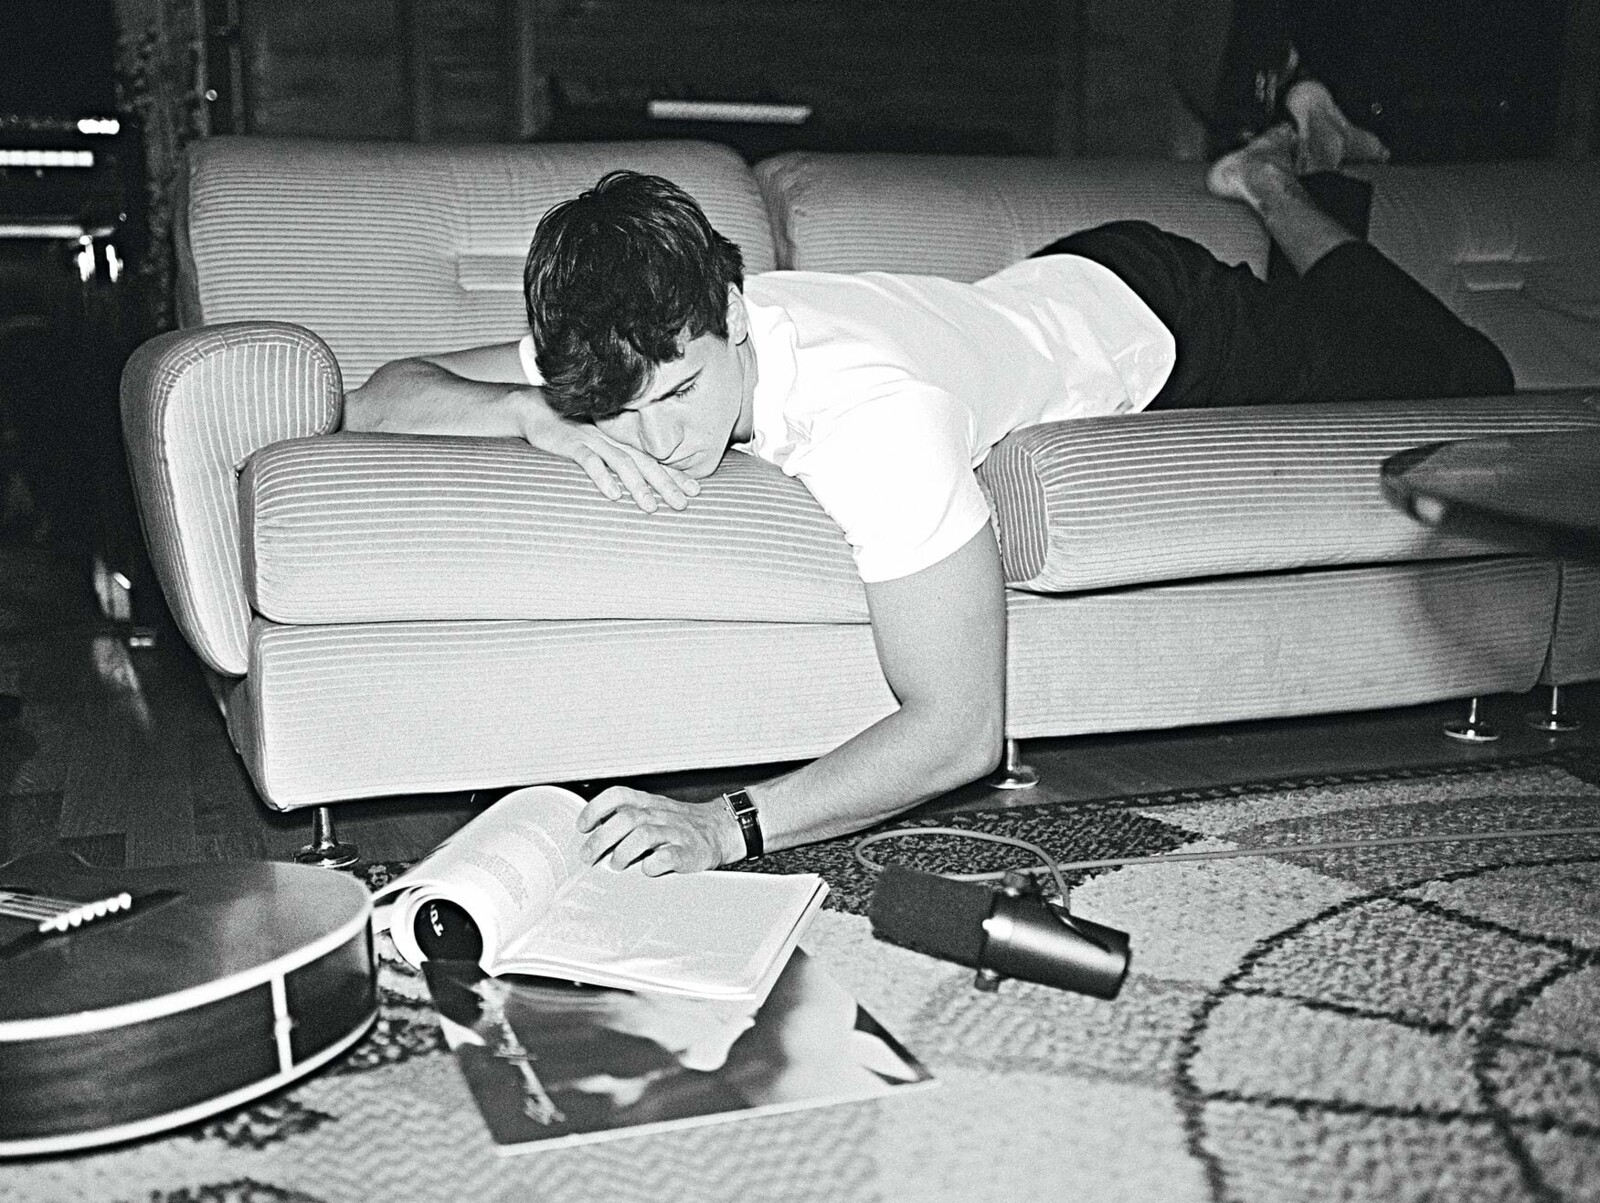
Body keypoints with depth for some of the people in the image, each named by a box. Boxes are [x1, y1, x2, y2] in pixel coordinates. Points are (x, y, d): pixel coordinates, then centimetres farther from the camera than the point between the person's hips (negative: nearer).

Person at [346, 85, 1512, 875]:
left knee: (1465, 375, 22)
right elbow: (379, 397, -24)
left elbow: (960, 729, -46)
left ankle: (1283, 186, 36)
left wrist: (724, 826, -56)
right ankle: (1279, 170, 52)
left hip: (1149, 315, -5)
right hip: (1048, 290, 6)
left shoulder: (872, 417, -48)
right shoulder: (643, 344, -29)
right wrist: (531, 411, -44)